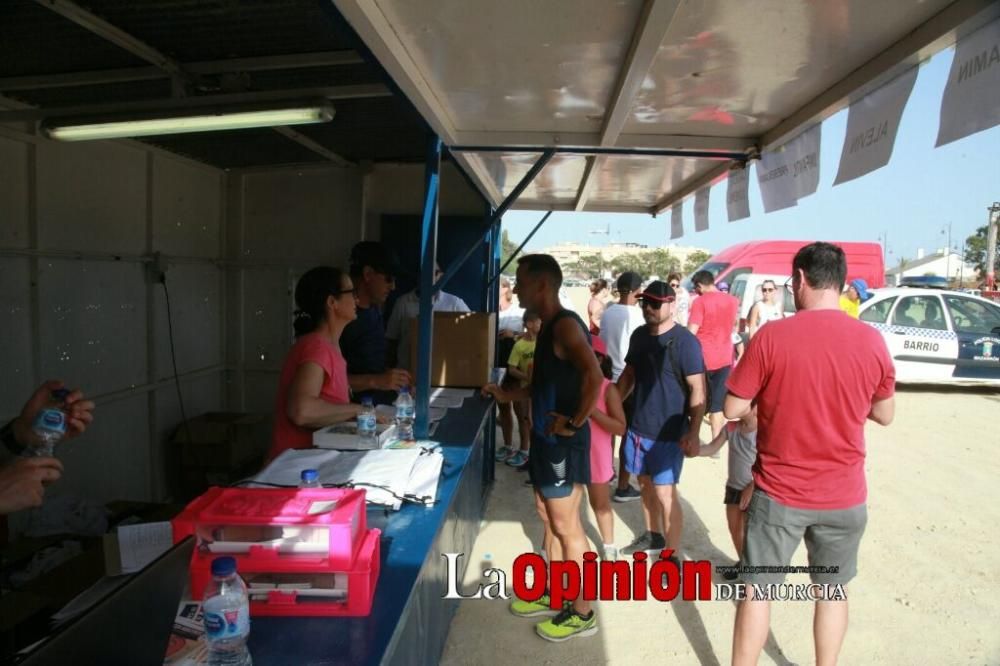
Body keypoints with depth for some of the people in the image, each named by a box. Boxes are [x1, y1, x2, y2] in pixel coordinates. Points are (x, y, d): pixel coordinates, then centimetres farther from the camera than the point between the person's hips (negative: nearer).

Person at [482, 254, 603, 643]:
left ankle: (582, 613, 19)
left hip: (563, 442, -10)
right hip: (545, 437, 10)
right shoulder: (548, 326, 11)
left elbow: (593, 378, -33)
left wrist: (575, 422, -24)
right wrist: (507, 395, 18)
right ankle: (553, 595, 35)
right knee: (548, 518, 19)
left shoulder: (566, 325, -19)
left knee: (567, 527, 3)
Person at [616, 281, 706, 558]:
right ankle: (652, 535, 40)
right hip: (638, 426, 7)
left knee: (665, 493, -3)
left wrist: (694, 431, -21)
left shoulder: (684, 340, -15)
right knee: (645, 483, 20)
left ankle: (672, 558, 11)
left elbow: (698, 389, -17)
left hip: (668, 432, -7)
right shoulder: (639, 335, 6)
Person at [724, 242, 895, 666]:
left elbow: (733, 409, -10)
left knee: (757, 589, 12)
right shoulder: (872, 341, -6)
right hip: (843, 495, 3)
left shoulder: (771, 337, -15)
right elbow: (885, 415, 7)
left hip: (779, 492, -3)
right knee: (832, 590, 21)